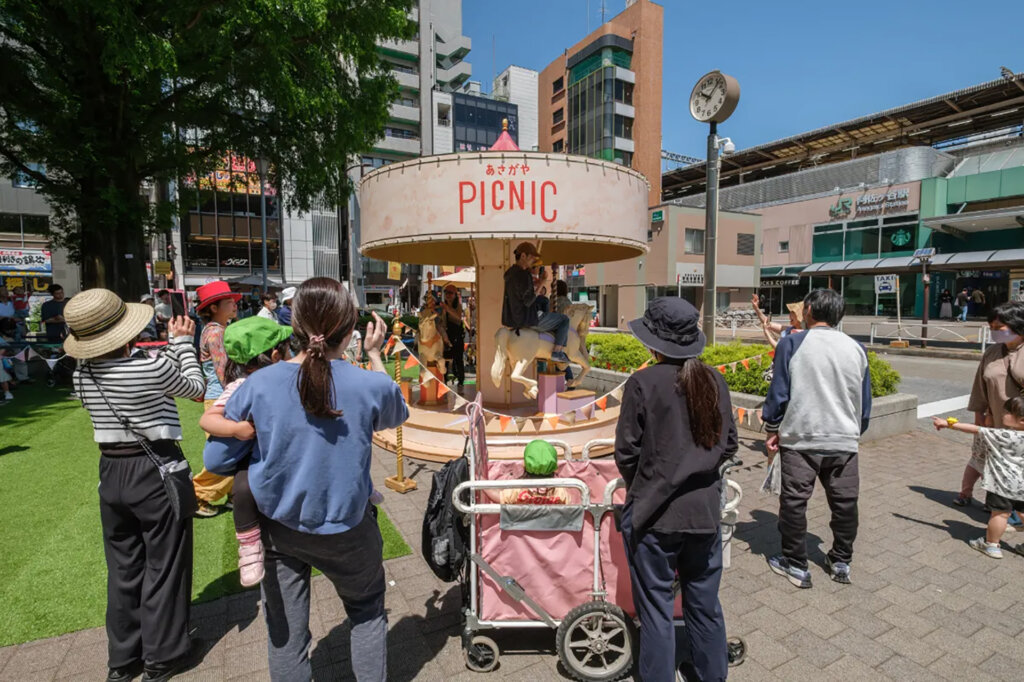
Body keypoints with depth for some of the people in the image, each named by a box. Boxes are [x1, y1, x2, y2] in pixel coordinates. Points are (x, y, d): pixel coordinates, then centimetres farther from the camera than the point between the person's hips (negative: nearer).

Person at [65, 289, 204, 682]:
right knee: (164, 567, 12)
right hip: (157, 472, -6)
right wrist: (183, 342, 6)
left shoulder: (82, 374, -3)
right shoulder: (152, 369, -21)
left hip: (111, 472, 6)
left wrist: (172, 347, 13)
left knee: (123, 568, 21)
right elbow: (194, 388, -2)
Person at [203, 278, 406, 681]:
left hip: (278, 526, 2)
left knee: (285, 631, 22)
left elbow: (215, 461, -7)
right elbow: (397, 414, 5)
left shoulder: (258, 385, -17)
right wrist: (375, 354, 11)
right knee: (368, 613, 25)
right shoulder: (371, 386, -20)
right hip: (345, 529, -1)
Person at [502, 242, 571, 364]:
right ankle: (557, 352, 1)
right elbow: (528, 301, -24)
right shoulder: (523, 275, -23)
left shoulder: (509, 273, 7)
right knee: (564, 320, 6)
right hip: (527, 320, -10)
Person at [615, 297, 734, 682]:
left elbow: (626, 452, -10)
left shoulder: (643, 383, -16)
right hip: (706, 511, 5)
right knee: (706, 606, 22)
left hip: (655, 514, -5)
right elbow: (728, 445, 8)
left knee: (656, 611, 11)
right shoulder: (714, 382, -1)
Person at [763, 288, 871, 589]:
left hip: (799, 440, -4)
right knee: (844, 503, 18)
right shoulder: (856, 348, 4)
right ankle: (841, 563, 32)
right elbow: (865, 402, 10)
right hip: (844, 441, 4)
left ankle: (796, 566, 18)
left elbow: (778, 392, -8)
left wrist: (772, 429, 3)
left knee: (794, 502, 8)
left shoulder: (791, 344, -9)